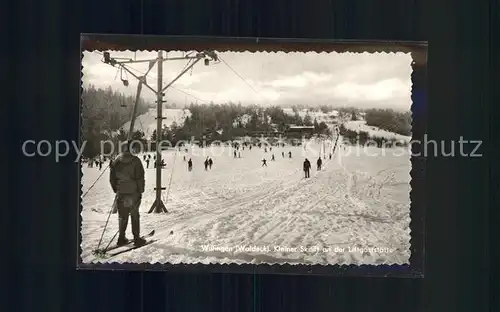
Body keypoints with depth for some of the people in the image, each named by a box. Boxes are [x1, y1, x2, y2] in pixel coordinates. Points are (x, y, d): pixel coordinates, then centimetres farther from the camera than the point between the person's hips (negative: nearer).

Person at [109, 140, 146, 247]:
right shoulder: (135, 160, -8)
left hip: (121, 192, 3)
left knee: (122, 216, 12)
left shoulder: (117, 160, 4)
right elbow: (140, 177, -10)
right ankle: (136, 238, 8)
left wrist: (116, 190, 18)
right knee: (134, 215, 6)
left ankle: (121, 238, 13)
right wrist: (140, 191, -2)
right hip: (133, 192, -3)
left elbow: (112, 177, 8)